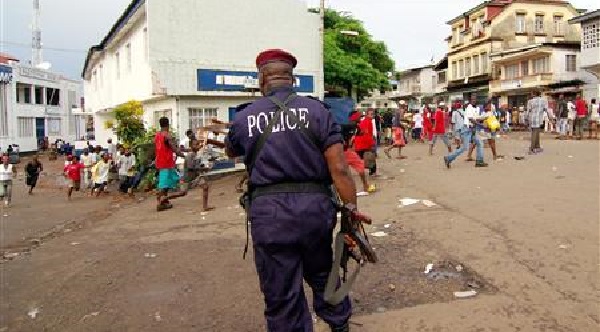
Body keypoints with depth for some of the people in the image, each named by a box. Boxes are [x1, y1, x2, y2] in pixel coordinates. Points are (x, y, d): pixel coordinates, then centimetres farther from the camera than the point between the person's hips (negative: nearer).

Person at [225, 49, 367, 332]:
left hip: (268, 211, -1)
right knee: (322, 275, 27)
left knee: (281, 298, 11)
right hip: (314, 205, 2)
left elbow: (231, 152, 23)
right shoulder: (316, 110, -2)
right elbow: (339, 169, -7)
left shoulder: (244, 118, 0)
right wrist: (352, 210, 1)